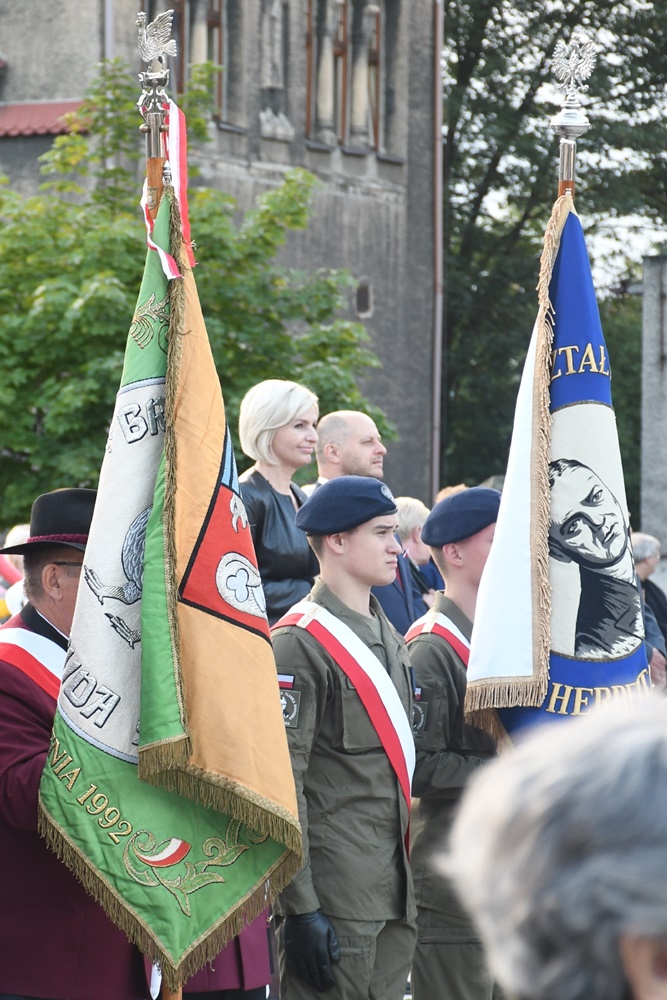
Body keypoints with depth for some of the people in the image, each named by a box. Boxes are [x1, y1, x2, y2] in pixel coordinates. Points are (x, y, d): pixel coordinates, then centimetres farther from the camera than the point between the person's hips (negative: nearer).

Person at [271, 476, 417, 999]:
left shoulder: (390, 638, 16)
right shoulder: (302, 643, -12)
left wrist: (411, 876, 18)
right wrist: (299, 909, -20)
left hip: (395, 891, 8)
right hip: (335, 892, -8)